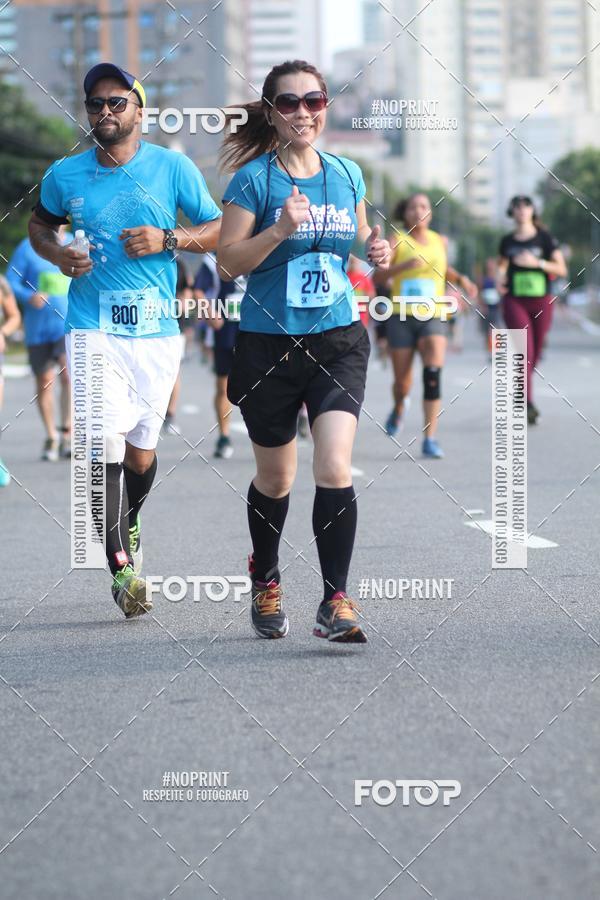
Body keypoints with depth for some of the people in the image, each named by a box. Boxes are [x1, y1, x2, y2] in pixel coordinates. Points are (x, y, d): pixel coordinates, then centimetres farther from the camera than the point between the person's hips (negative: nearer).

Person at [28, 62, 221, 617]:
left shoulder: (173, 168, 1)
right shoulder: (64, 176, 5)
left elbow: (219, 229, 6)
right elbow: (40, 224, 22)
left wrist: (168, 239, -11)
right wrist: (58, 254, 1)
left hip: (157, 331, 1)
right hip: (94, 329, -1)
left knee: (141, 449, 8)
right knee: (106, 443, -14)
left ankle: (127, 526, 40)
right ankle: (122, 566, -9)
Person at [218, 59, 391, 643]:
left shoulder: (347, 174, 6)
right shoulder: (255, 177, -7)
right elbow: (229, 261, -10)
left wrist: (375, 251, -1)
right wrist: (280, 229, -24)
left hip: (338, 341, 2)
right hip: (269, 345, -2)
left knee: (334, 469, -15)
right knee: (275, 479, 12)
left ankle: (335, 601, -10)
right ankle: (265, 580, 38)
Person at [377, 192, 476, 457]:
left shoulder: (440, 241, 9)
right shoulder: (398, 241, -1)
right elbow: (377, 276, -10)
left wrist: (460, 279, 11)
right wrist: (405, 265, -24)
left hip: (433, 317, 1)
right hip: (401, 317, -1)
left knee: (433, 372, -20)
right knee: (402, 380, 5)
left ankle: (430, 439, -18)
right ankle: (399, 408, 43)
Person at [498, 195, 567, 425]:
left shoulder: (545, 238, 1)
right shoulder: (507, 241, 8)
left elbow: (562, 269, -3)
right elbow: (502, 264, 26)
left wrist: (537, 262, -16)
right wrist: (500, 278, 4)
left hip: (541, 302, 0)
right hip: (515, 301, 0)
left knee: (535, 354, 6)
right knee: (524, 350, -15)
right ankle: (528, 405, -22)